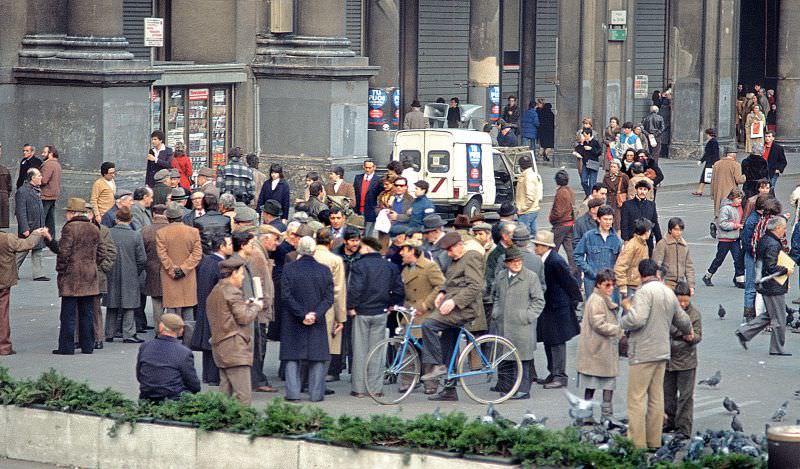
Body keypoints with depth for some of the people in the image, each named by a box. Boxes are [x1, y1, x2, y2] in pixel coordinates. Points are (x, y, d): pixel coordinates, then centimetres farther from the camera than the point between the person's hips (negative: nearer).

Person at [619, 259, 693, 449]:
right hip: (662, 352, 8)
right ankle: (654, 442, 15)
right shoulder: (669, 293, 13)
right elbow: (682, 319, 25)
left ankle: (637, 443, -7)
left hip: (643, 354, -8)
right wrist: (688, 332, 45)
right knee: (656, 398, 12)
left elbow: (637, 319, -25)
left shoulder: (645, 292, -13)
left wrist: (624, 317, -4)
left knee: (636, 399, -5)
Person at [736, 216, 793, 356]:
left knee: (769, 315, 20)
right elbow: (771, 267, -27)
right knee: (779, 318, 1)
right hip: (774, 287, -10)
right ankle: (777, 348, 9)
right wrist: (786, 270, -13)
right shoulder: (773, 244, -22)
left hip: (765, 285, 10)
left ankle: (744, 332, 17)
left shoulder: (764, 240, 9)